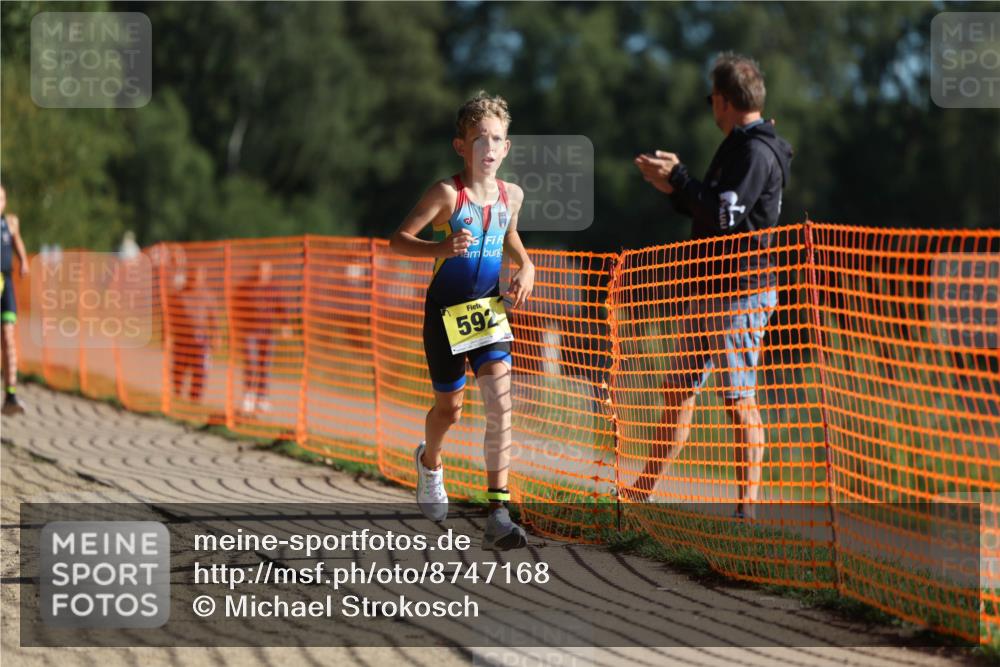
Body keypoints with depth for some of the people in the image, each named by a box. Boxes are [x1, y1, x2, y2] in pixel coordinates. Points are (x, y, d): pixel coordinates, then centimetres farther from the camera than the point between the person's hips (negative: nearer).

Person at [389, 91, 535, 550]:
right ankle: (429, 462, 47)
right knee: (450, 407, 10)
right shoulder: (447, 194, -13)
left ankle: (497, 514, -16)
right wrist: (440, 247, -33)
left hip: (490, 310, 3)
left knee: (500, 401, -14)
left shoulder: (511, 195, 2)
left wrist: (526, 267, 6)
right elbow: (398, 240, -16)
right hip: (446, 311, -3)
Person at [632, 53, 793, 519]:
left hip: (743, 293, -10)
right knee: (678, 390, 14)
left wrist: (678, 178, -12)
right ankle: (644, 491, 21)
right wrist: (674, 187, 14)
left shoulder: (757, 152, -14)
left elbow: (725, 215, -23)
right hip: (711, 291, 10)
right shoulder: (737, 148, 18)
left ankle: (747, 506, -6)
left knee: (740, 399, -8)